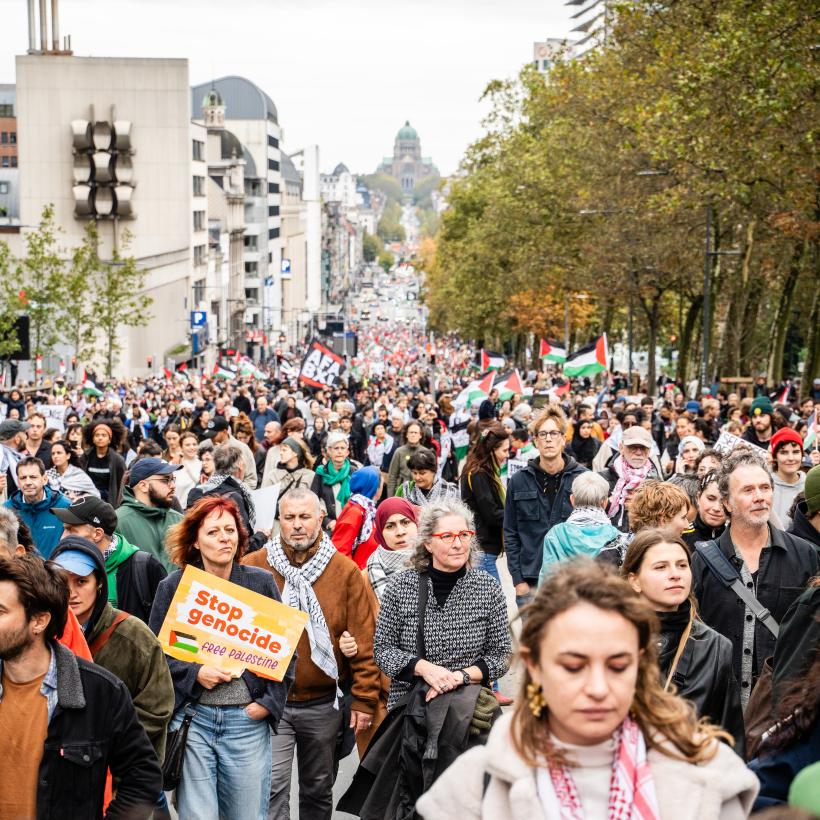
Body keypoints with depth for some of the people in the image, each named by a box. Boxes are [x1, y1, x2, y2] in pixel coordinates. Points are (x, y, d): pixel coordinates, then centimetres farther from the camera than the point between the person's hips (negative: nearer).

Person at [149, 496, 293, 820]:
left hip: (247, 720, 1)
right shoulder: (173, 586, 2)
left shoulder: (261, 583, 4)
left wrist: (269, 702, -2)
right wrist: (194, 674, -11)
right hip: (191, 719, -1)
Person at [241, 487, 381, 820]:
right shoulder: (253, 568, -2)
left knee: (319, 789, 15)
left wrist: (364, 699, -6)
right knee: (271, 788, -8)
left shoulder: (345, 572, -1)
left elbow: (364, 642, -2)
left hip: (323, 704, 1)